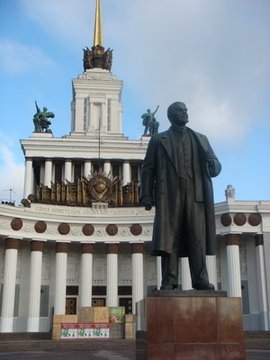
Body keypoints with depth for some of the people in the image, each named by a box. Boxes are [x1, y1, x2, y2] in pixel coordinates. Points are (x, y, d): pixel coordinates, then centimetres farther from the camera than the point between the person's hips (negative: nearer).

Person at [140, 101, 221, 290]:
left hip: (195, 194, 2)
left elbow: (216, 168, 18)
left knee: (198, 238, -6)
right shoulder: (158, 140, 17)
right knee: (169, 238, -7)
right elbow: (148, 169, 9)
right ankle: (169, 281, -7)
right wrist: (146, 195, -3)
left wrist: (210, 162, -6)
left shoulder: (201, 139, 23)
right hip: (169, 194, -2)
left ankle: (201, 280, -5)